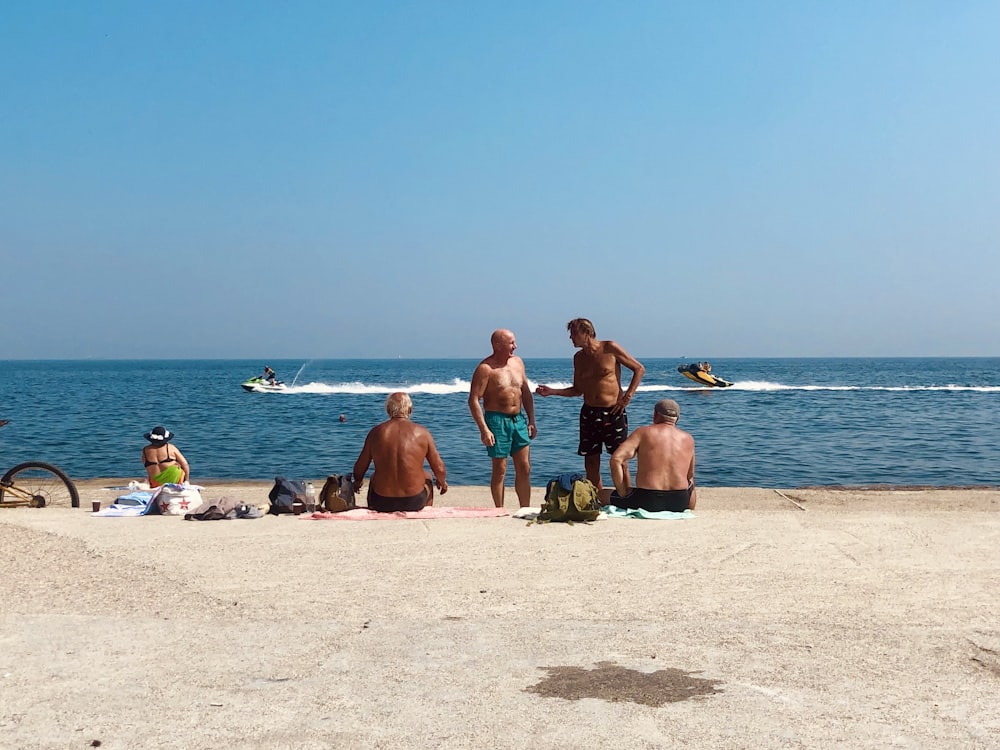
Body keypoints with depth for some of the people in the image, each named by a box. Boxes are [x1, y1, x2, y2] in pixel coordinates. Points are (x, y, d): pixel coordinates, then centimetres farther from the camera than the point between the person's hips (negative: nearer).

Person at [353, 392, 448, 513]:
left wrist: (357, 481, 28)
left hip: (382, 503, 1)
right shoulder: (422, 432, -5)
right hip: (414, 503, -1)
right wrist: (442, 482, 22)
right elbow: (439, 469, -1)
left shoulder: (376, 432, -3)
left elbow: (360, 468, 4)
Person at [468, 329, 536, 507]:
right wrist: (483, 429, -20)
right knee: (500, 470, 0)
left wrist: (531, 421, 12)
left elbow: (526, 393, 18)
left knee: (524, 469, 6)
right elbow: (473, 400, -14)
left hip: (519, 419, 6)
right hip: (497, 420, -6)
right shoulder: (486, 368, -11)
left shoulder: (518, 362, 10)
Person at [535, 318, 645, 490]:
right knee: (591, 463, 6)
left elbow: (639, 369, 0)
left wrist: (628, 396, -7)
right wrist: (552, 391, 4)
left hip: (613, 413, -5)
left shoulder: (610, 348, -6)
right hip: (589, 413, 5)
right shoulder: (578, 358, 9)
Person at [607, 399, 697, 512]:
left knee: (603, 495, 19)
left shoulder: (643, 432, 1)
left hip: (646, 500, -2)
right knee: (693, 489, 39)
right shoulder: (688, 439, 10)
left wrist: (623, 495, -4)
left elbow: (616, 459, -10)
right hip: (680, 502, 3)